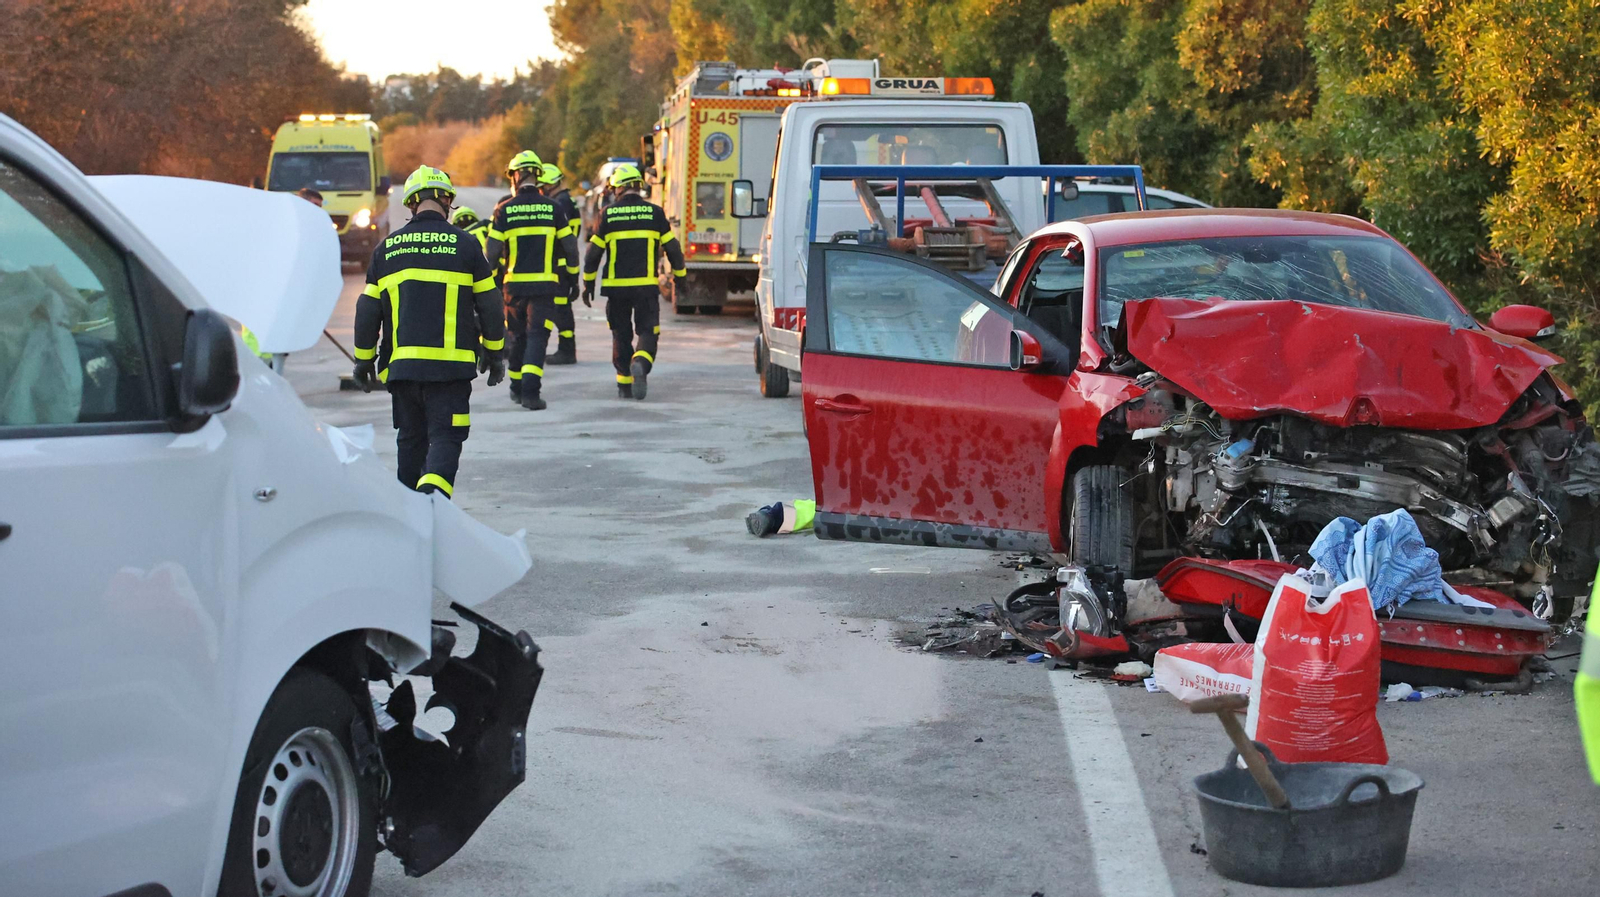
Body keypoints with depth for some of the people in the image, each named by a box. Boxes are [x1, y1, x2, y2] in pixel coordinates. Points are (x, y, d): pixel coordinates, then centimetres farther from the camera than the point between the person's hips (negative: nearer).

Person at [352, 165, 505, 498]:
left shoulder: (387, 248, 8)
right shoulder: (464, 244, 0)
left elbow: (367, 311, 10)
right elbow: (489, 305, 3)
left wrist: (364, 361, 18)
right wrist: (494, 354, 14)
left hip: (400, 364, 3)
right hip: (450, 363, -3)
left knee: (411, 438, 17)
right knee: (445, 436, -3)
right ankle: (433, 492, -27)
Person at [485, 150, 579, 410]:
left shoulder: (504, 210, -2)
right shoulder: (553, 209, 0)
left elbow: (492, 251, -3)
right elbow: (570, 247, 4)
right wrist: (571, 279, 17)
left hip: (514, 284, 1)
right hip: (545, 284, -1)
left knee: (518, 336, 17)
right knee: (537, 336, -4)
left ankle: (517, 388, 28)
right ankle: (530, 391, -19)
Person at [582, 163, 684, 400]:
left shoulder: (608, 214, 0)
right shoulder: (654, 213, 0)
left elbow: (593, 252, 2)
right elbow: (672, 248, 3)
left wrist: (588, 283, 13)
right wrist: (679, 275, 18)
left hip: (616, 287, 1)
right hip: (646, 286, -1)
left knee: (621, 336, 13)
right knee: (648, 333, 5)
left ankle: (624, 386, 15)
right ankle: (640, 364, -25)